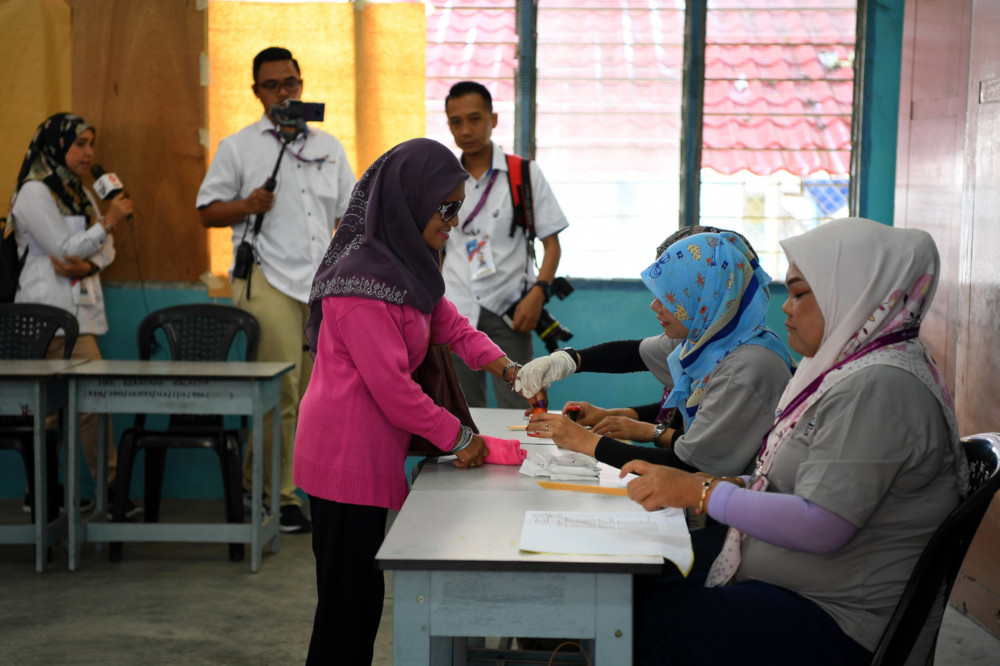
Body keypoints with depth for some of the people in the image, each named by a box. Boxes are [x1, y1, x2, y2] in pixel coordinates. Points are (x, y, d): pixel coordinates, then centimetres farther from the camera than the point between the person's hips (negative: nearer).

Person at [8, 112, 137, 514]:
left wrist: (87, 265, -7)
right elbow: (64, 249, -13)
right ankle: (108, 487, -9)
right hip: (51, 312, -8)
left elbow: (107, 249, 14)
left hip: (81, 311, 8)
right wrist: (109, 221, -14)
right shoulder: (34, 193, -6)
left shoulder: (81, 194, 20)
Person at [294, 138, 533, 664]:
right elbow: (392, 387, -22)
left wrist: (505, 367, 1)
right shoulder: (362, 284, -22)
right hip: (346, 458, -10)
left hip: (367, 452, 10)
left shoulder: (405, 264, 9)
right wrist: (458, 437, -12)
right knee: (348, 602, 0)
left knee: (361, 599, 16)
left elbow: (449, 324, 16)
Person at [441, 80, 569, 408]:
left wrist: (538, 292, -14)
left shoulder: (525, 174, 2)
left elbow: (551, 245, 1)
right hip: (455, 312, 3)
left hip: (507, 310, -2)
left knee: (517, 412, -5)